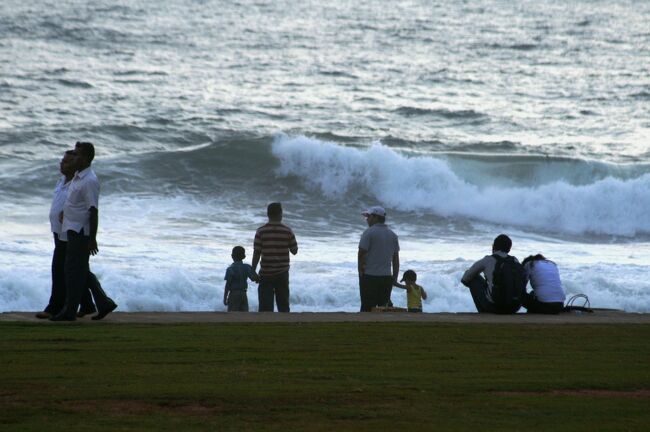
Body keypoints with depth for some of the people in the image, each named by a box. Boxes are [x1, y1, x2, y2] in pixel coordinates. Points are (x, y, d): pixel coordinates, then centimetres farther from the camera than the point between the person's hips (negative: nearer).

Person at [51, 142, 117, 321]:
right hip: (74, 230, 10)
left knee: (74, 271, -3)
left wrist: (92, 239, -21)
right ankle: (104, 303, 17)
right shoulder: (77, 177, 12)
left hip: (80, 232, -10)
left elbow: (93, 212, -20)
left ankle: (69, 311, 4)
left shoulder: (89, 181, -19)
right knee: (81, 271, 13)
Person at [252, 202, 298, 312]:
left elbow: (256, 253, -8)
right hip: (282, 273, 1)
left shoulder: (261, 231, -7)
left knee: (265, 307, 1)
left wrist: (253, 271, 0)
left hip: (266, 274, -1)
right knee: (283, 304, 12)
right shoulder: (287, 231, -4)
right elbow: (294, 251, 4)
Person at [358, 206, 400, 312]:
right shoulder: (392, 235, 13)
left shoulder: (369, 232, -8)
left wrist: (361, 272, -2)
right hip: (387, 277, 6)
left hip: (370, 276, -6)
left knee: (367, 307, -6)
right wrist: (395, 278, 18)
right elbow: (396, 259, 15)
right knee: (385, 306, 8)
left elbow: (361, 254, -11)